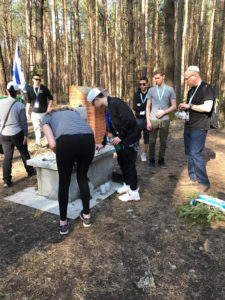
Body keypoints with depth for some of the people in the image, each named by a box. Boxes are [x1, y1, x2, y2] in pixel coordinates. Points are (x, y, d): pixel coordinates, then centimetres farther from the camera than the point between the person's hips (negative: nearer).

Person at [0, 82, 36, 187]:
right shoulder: (20, 105, -11)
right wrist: (25, 135, 3)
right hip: (17, 133, -2)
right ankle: (30, 171, 34)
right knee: (24, 153, 17)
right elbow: (23, 122, -6)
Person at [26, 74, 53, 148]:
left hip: (44, 112, -2)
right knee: (36, 128, 6)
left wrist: (49, 107, -7)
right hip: (34, 113, 2)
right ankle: (38, 142, 17)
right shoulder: (29, 89, 4)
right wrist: (27, 112, 6)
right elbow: (28, 102, 8)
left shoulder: (44, 88, -2)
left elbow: (51, 98, 5)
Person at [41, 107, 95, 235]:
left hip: (66, 141, -3)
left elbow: (53, 144, 10)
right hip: (88, 139, 3)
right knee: (82, 178, 25)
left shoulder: (47, 118, 29)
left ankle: (63, 223, 29)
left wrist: (61, 156, 27)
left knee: (64, 183, 17)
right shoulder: (73, 112, 41)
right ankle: (86, 216, 36)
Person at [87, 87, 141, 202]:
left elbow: (130, 121, -26)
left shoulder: (116, 103, -18)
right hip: (121, 139, 9)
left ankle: (134, 192, 12)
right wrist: (103, 143, 21)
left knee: (129, 164, -2)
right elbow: (110, 127, 20)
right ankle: (127, 185, 35)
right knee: (121, 162, 17)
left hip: (130, 137, -9)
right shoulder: (108, 107, 12)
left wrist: (120, 137, -21)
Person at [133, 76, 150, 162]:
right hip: (138, 119, 1)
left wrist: (140, 106, -12)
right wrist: (146, 106, -18)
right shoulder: (137, 94, 6)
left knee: (147, 137, 9)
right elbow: (134, 107, -7)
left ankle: (144, 154, 23)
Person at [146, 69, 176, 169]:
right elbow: (148, 107, 7)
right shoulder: (151, 90, 8)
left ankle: (161, 160, 19)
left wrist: (163, 112, -10)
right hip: (153, 120, 0)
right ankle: (152, 160, 15)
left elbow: (174, 106, 6)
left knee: (163, 141, 5)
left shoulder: (170, 90, 6)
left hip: (165, 120, 0)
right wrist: (148, 121, -2)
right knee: (152, 141, 2)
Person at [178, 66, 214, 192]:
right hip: (188, 127, 9)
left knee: (195, 153, -14)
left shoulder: (206, 88, -10)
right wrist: (184, 108, 8)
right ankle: (193, 178, 21)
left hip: (199, 128, -9)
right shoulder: (191, 90, 16)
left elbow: (207, 108, -22)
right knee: (189, 153, 10)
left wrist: (189, 106, -16)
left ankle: (204, 182, -3)